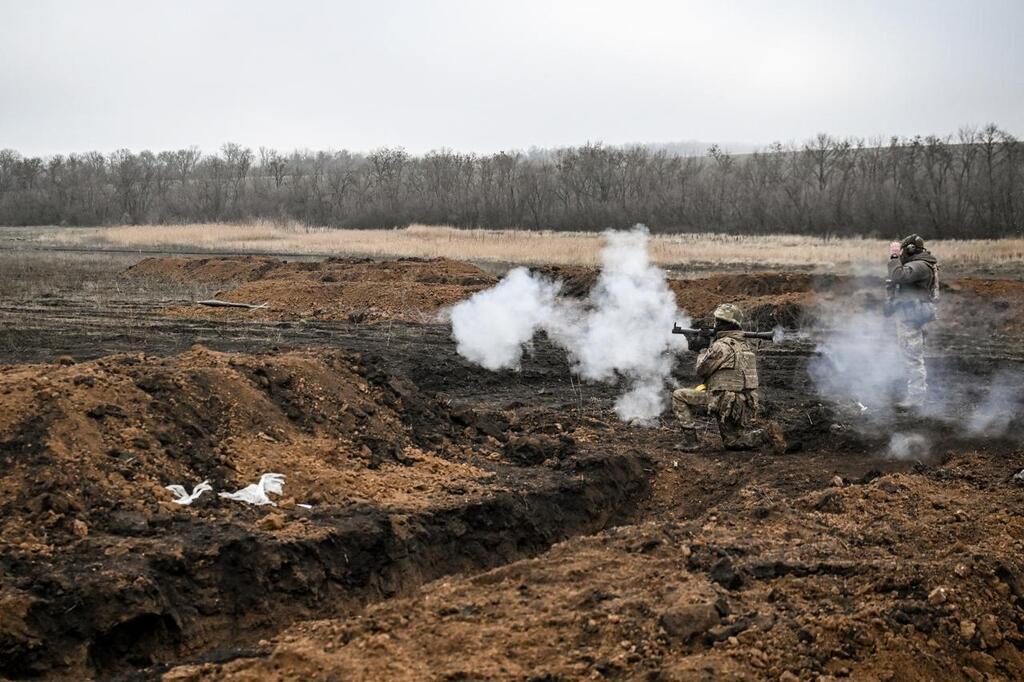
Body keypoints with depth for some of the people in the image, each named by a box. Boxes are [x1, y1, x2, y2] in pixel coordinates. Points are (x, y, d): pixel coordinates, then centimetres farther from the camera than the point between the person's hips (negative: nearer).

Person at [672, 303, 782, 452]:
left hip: (725, 402, -8)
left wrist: (703, 351, 13)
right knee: (732, 443, 22)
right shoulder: (747, 345, 11)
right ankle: (765, 431, 0)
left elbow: (701, 369, -4)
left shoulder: (721, 346, -15)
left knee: (678, 396, 1)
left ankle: (690, 439, -2)